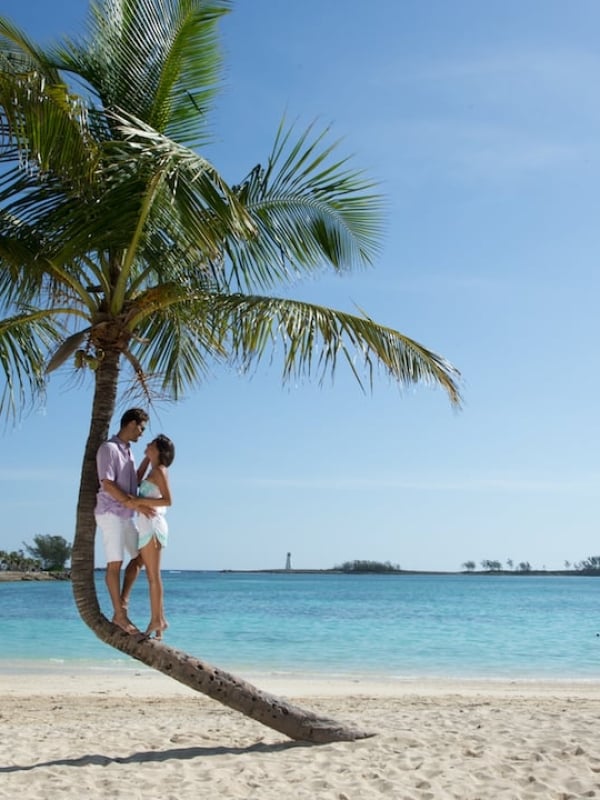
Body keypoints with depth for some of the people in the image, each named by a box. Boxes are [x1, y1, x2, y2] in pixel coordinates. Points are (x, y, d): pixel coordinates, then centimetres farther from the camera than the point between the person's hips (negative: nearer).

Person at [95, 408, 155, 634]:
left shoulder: (128, 451, 15)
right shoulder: (108, 448, -12)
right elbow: (107, 484, -20)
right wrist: (135, 504, -22)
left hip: (126, 515, 9)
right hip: (110, 513, -9)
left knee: (140, 556, 11)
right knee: (115, 563, -6)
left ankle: (123, 602, 14)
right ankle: (119, 615, -1)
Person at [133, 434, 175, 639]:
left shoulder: (159, 470, -9)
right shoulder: (154, 470, 17)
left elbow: (167, 500, -17)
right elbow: (137, 480, 31)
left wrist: (140, 501, -21)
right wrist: (147, 457, 24)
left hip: (152, 524, -9)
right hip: (148, 525, 9)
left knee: (153, 574, -8)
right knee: (152, 575, 9)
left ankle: (157, 619, -7)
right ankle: (159, 619, 10)